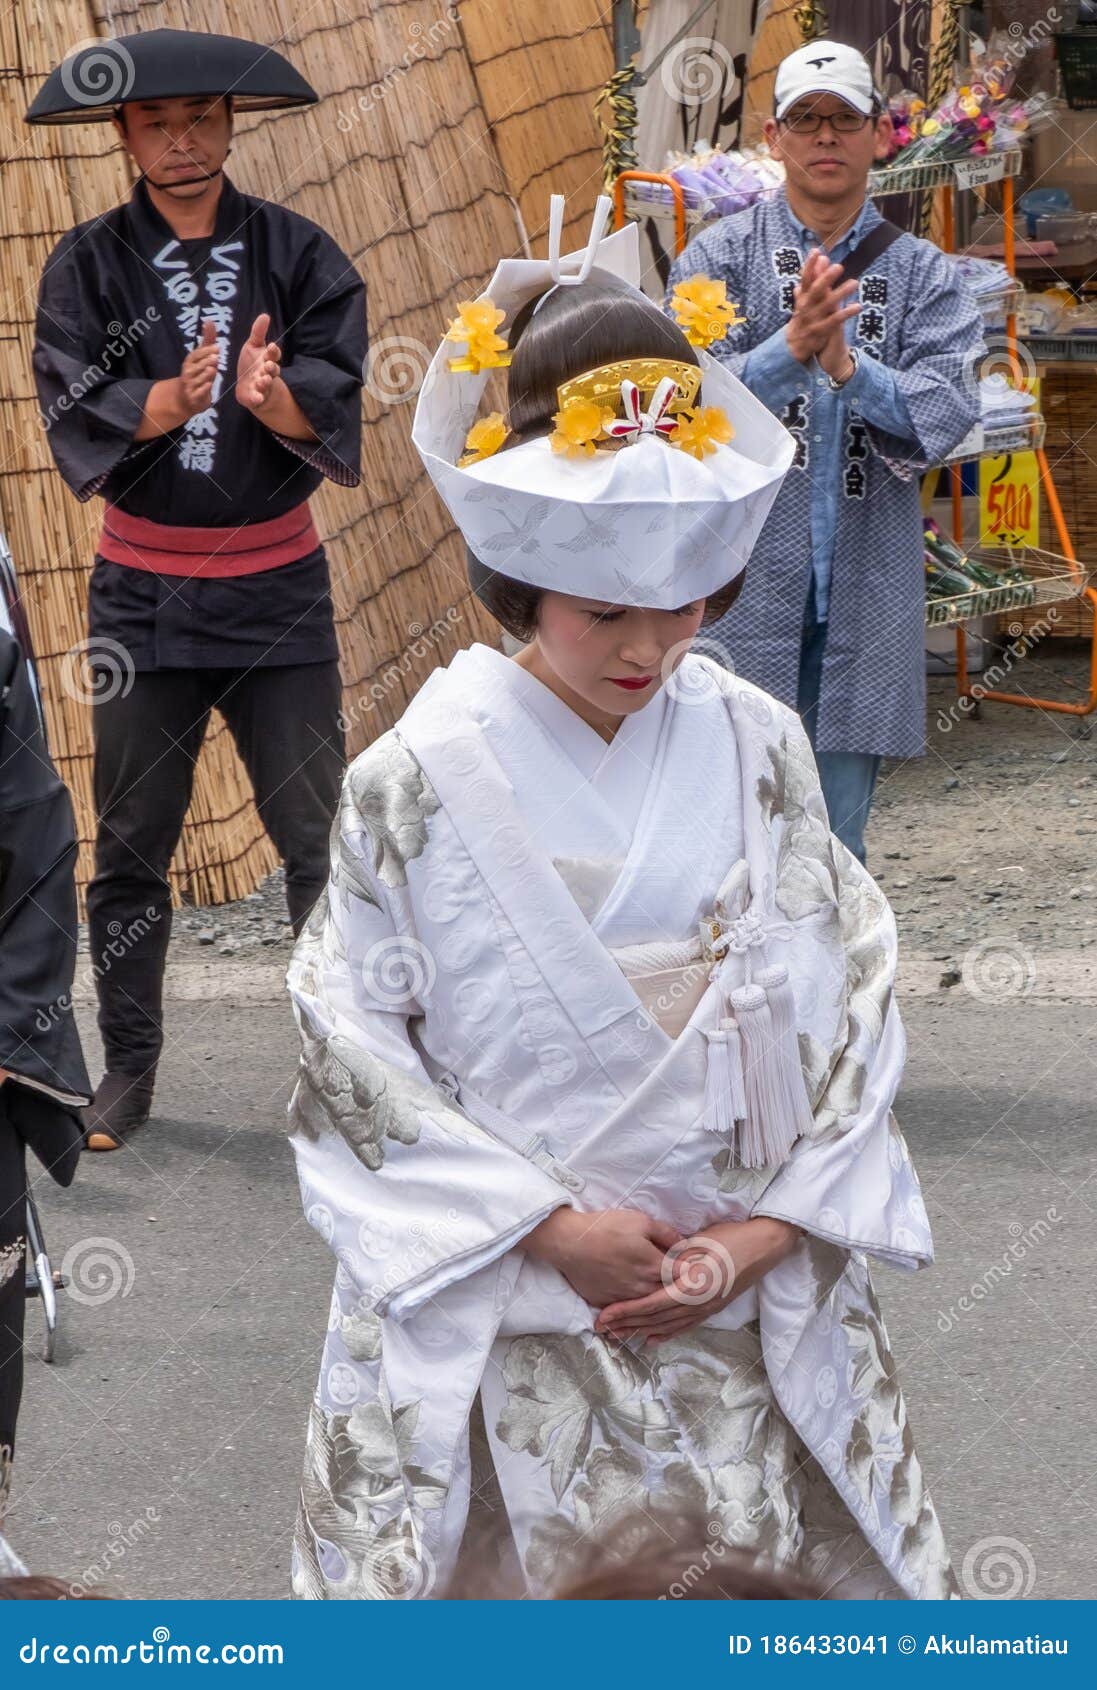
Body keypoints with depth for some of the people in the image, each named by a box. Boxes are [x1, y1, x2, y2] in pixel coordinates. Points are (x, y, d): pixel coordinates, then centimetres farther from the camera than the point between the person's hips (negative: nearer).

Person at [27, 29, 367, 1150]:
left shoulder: (298, 254, -1)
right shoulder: (87, 265, -1)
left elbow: (337, 401, -11)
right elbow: (73, 407, -12)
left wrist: (271, 396, -34)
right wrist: (173, 399, -31)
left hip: (279, 585, 0)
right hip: (144, 587, 1)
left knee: (318, 836, -2)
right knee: (131, 843, 7)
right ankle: (128, 1067, 19)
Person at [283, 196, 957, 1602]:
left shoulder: (755, 749, -1)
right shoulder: (423, 779, -9)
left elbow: (843, 999, 2)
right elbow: (351, 1030, -7)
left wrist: (773, 1229, -8)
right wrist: (548, 1225, -12)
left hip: (744, 1283, 3)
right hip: (507, 1305, -3)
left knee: (776, 1568, 8)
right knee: (550, 1588, 3)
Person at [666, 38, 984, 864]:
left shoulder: (923, 275, 7)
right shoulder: (719, 257, 3)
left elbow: (946, 411, -7)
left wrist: (849, 367, -24)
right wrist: (789, 349, -26)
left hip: (862, 602, 2)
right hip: (743, 590, -2)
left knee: (836, 842, 7)